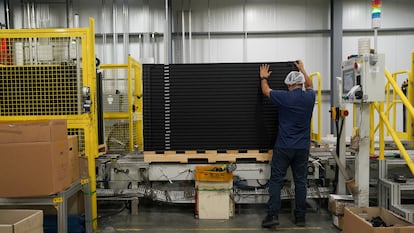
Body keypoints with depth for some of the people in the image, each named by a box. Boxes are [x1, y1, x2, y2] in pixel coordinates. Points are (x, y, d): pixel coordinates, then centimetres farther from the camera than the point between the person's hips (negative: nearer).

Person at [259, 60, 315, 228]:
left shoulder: (285, 97, -10)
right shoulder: (309, 97, 2)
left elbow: (266, 91, 8)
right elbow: (310, 86, 28)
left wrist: (263, 77, 27)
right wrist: (302, 69, 39)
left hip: (284, 147, -4)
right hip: (303, 148, 4)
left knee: (276, 181, 1)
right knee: (300, 181, 9)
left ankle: (273, 215, -2)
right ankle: (300, 217, 15)